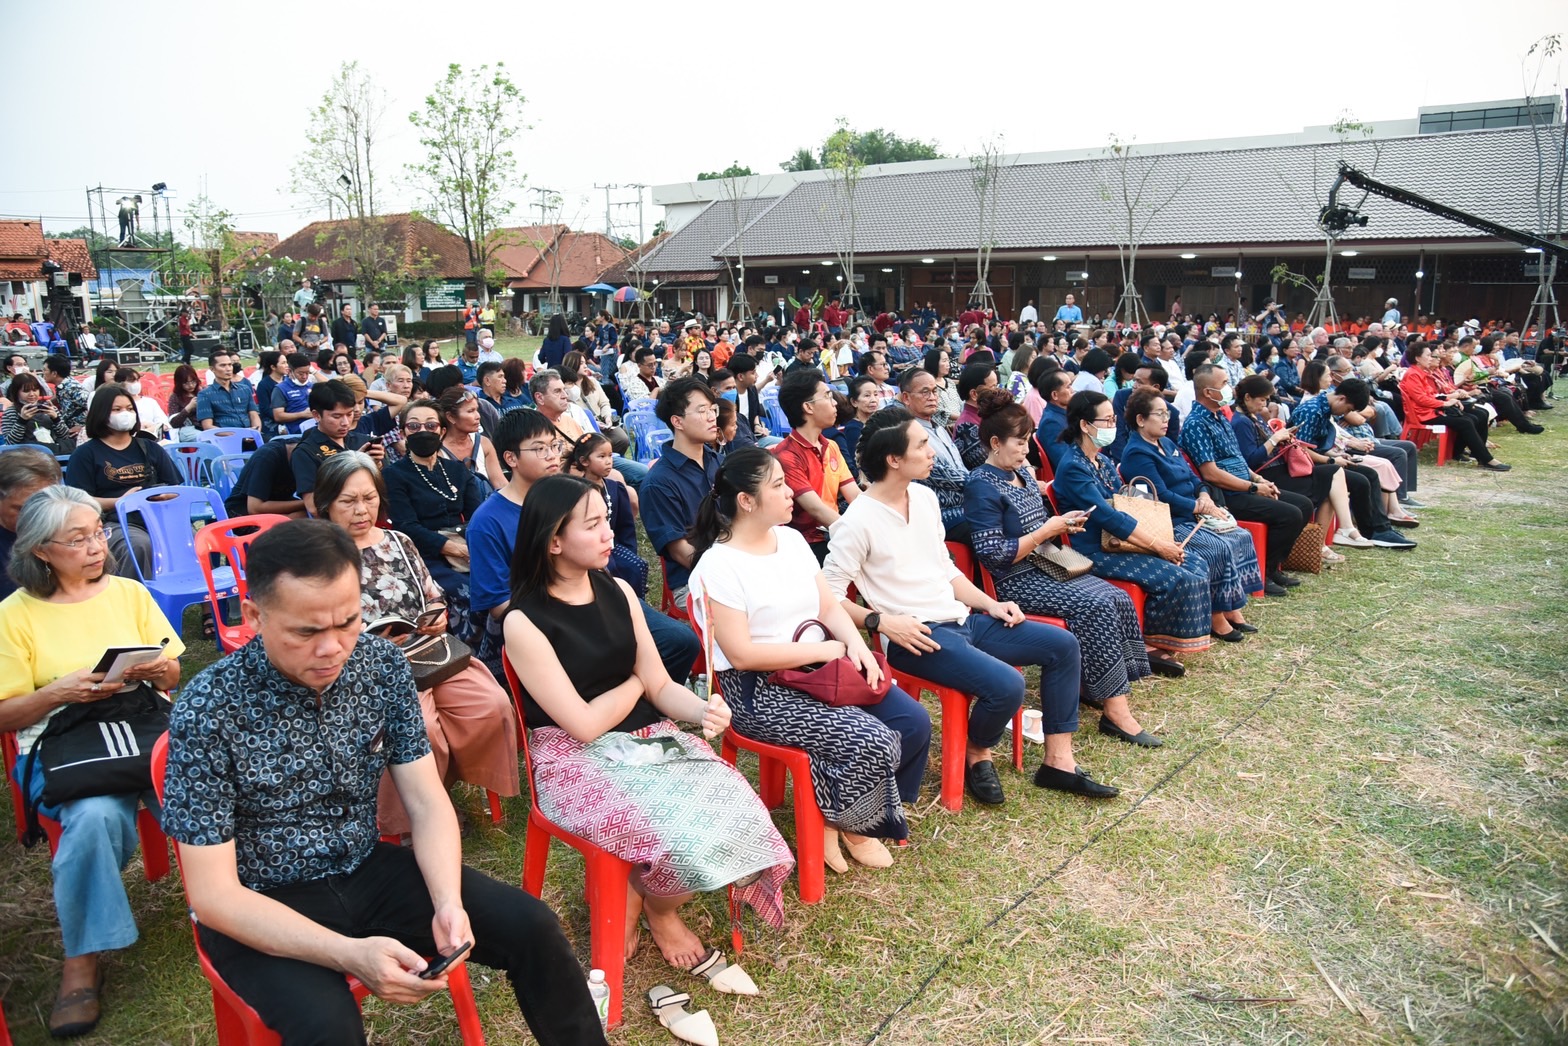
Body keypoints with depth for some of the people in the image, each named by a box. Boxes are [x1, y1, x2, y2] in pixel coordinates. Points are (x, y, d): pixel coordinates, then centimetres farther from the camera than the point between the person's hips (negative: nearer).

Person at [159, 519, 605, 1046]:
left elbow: (427, 803, -4)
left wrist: (448, 902, -23)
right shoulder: (207, 711, -22)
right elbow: (213, 895, -21)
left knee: (530, 925, -8)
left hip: (366, 870, 4)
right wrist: (349, 954, -32)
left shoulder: (382, 665, -9)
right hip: (262, 910, -4)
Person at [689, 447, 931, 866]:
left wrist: (855, 643, -11)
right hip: (760, 690, -7)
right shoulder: (718, 564, -14)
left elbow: (829, 607, 11)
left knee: (914, 722, -8)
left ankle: (864, 817, 13)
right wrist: (824, 650, -17)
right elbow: (742, 654, -19)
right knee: (874, 744, -23)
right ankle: (833, 822, 7)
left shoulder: (791, 538, 9)